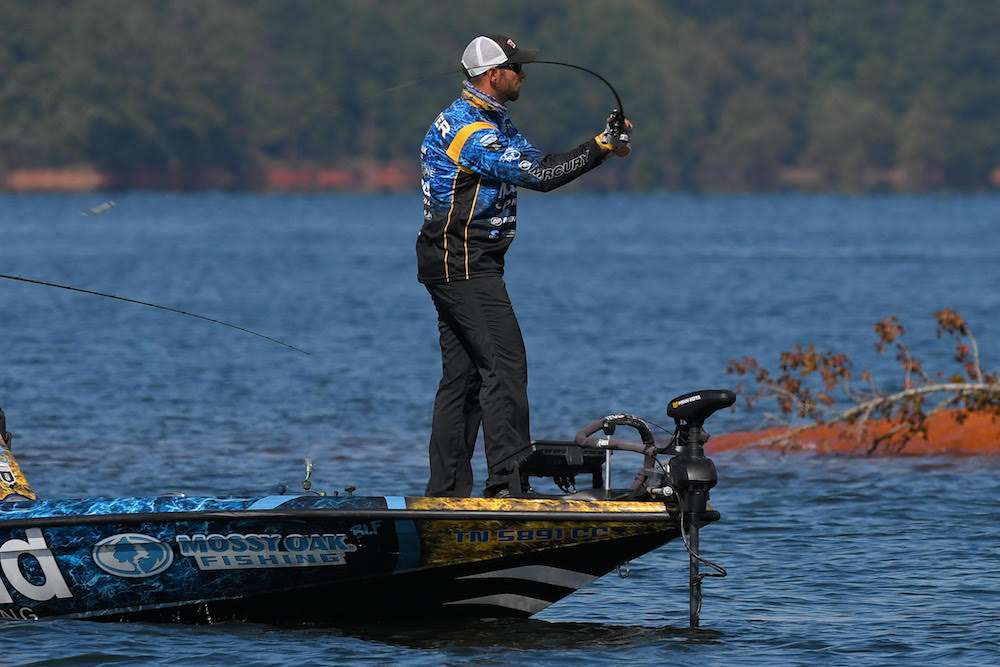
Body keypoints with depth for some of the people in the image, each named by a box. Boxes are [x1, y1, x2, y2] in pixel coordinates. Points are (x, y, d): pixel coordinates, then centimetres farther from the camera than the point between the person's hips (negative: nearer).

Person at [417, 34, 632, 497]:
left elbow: (539, 163, 13)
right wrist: (601, 147, -14)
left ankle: (448, 492, 11)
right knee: (504, 366, -13)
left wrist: (603, 144, 2)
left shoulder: (494, 122, 17)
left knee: (462, 374, 10)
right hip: (464, 265, -11)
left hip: (455, 265, 11)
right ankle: (506, 484, -15)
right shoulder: (471, 131, -18)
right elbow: (540, 175, -22)